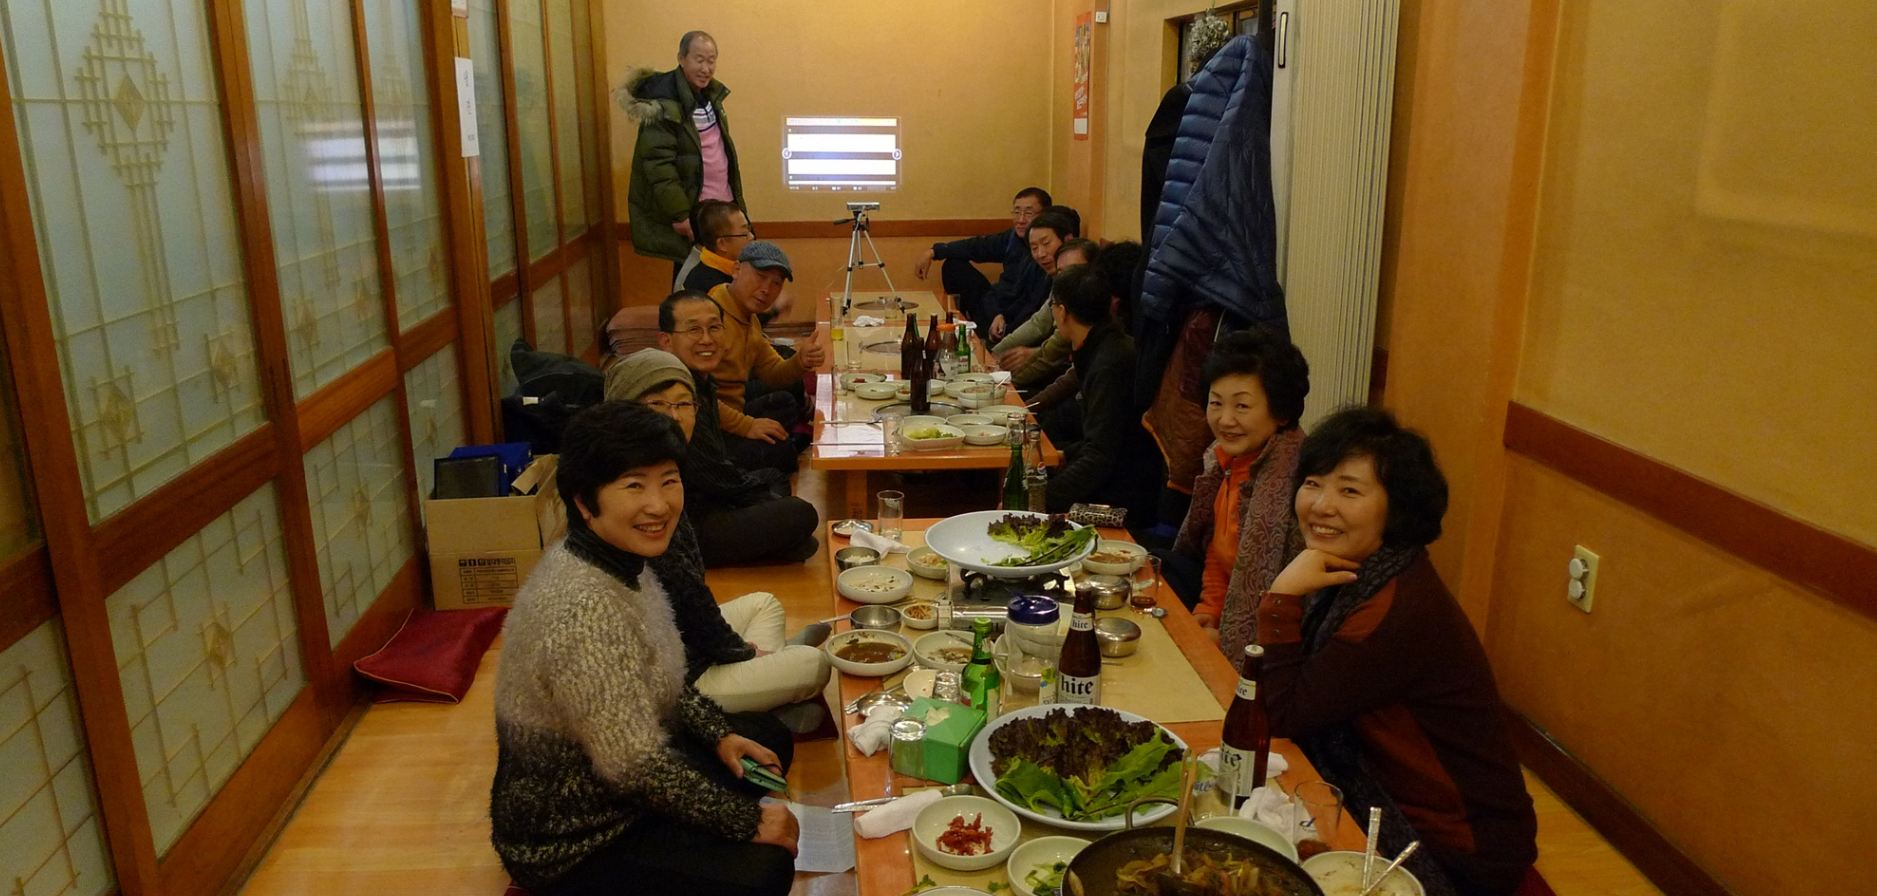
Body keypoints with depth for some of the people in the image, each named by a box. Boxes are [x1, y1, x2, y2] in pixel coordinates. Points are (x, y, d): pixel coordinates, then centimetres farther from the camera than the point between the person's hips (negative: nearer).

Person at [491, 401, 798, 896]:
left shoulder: (621, 560, -5)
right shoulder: (584, 609, -33)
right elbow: (634, 767, -30)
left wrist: (720, 735, 4)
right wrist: (748, 820, -20)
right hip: (568, 842, -9)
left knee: (771, 736, 19)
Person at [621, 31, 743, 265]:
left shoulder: (710, 94, 9)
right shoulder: (664, 105, -17)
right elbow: (658, 165, -21)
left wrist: (737, 199, 18)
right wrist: (680, 214, -24)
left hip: (722, 204, 8)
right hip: (690, 210, -8)